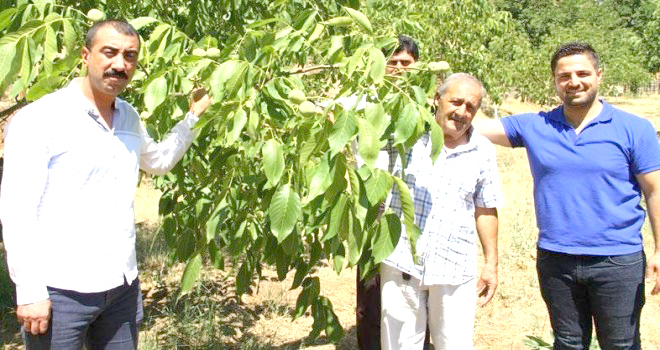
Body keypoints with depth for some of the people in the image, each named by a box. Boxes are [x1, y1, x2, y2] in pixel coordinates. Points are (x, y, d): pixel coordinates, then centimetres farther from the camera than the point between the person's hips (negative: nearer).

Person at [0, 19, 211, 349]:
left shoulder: (129, 117, 10)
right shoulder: (39, 119, -10)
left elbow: (160, 161, 29)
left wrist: (193, 116, 18)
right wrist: (29, 291, -17)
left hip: (122, 286, 6)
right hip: (61, 291, -6)